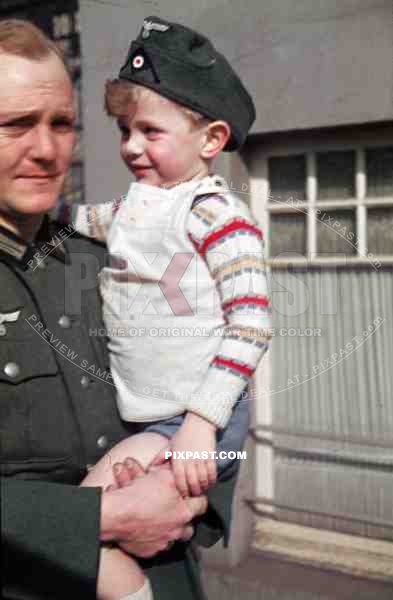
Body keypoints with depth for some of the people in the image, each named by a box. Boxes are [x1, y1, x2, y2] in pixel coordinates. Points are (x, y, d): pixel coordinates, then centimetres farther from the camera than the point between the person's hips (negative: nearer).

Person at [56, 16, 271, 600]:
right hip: (142, 416, 8)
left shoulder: (215, 213, -15)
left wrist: (200, 424, -24)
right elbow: (88, 221, 32)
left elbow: (250, 325, -19)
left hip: (195, 421, -8)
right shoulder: (137, 203, 10)